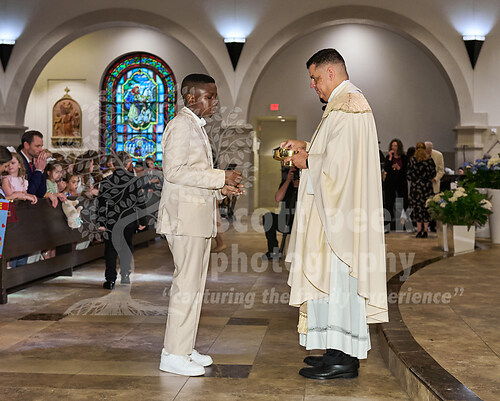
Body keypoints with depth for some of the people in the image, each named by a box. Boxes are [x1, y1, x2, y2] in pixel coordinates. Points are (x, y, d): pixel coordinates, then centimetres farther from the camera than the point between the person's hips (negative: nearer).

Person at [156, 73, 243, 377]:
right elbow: (175, 171, -20)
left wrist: (221, 188, 10)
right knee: (186, 285, -8)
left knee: (194, 285, 12)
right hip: (185, 216, -10)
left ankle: (185, 348, 19)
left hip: (199, 218, 10)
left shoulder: (197, 127, 21)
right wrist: (219, 178, -17)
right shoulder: (181, 125, -10)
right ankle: (174, 354, -1)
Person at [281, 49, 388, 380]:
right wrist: (307, 148, 16)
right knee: (333, 280, 13)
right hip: (336, 212, 11)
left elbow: (338, 163, -23)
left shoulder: (344, 108, -16)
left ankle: (344, 359, 1)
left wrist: (307, 162, -8)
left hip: (340, 212, -11)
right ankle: (341, 352, 20)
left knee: (336, 278, -6)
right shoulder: (353, 102, 18)